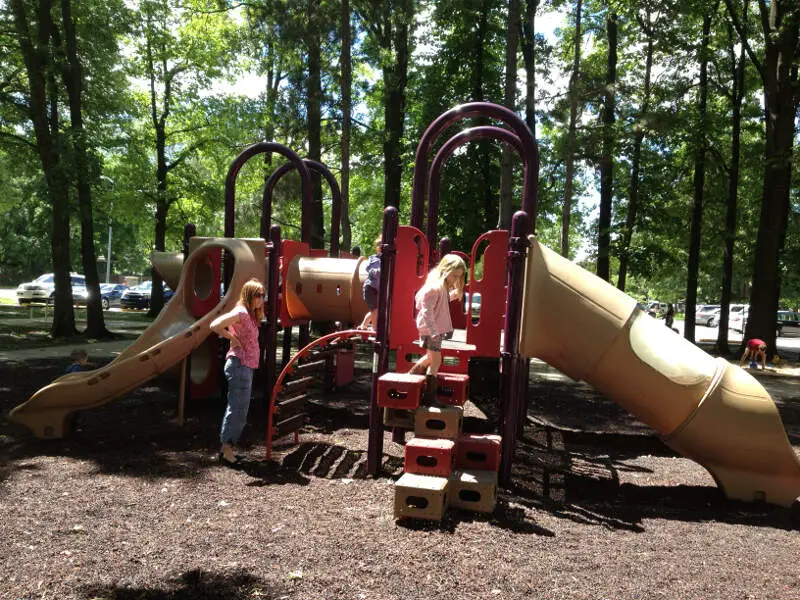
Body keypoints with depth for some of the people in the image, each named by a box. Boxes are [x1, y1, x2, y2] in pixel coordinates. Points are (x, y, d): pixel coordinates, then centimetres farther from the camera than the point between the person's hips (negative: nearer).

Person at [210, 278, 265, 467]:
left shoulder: (250, 315, 15)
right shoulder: (241, 312, -13)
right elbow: (215, 325, -23)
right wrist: (233, 338, -15)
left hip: (246, 367, 10)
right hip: (239, 365, -10)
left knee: (237, 409, 14)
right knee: (238, 410, -5)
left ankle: (226, 449, 22)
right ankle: (226, 451, 3)